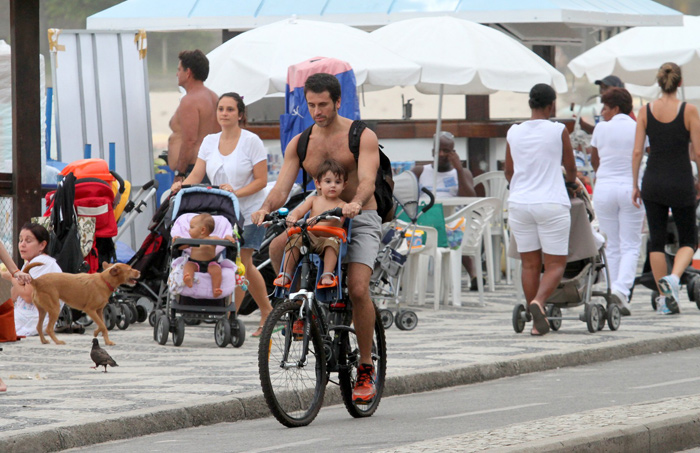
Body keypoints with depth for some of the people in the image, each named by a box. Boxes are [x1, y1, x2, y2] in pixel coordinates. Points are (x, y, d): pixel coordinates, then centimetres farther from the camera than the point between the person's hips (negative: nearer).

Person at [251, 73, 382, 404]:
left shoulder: (362, 136, -6)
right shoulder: (300, 144, 5)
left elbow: (367, 180, -22)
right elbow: (282, 187, -4)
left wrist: (355, 203, -44)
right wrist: (266, 209, -27)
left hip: (360, 218, -4)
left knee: (357, 289, -23)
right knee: (277, 247, -27)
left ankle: (366, 369, -9)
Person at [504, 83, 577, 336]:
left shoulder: (514, 133, 4)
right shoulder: (558, 131, -4)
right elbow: (570, 166, 8)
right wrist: (571, 181, 32)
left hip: (519, 204, 4)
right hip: (551, 204, -3)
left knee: (529, 264, 9)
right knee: (555, 264, 0)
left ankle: (537, 322, 10)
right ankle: (538, 301, -26)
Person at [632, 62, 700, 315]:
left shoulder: (646, 111, 0)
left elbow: (637, 151, -1)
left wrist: (635, 185, 7)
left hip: (653, 183, 2)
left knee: (657, 241, 11)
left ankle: (664, 298, 10)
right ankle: (674, 277, -18)